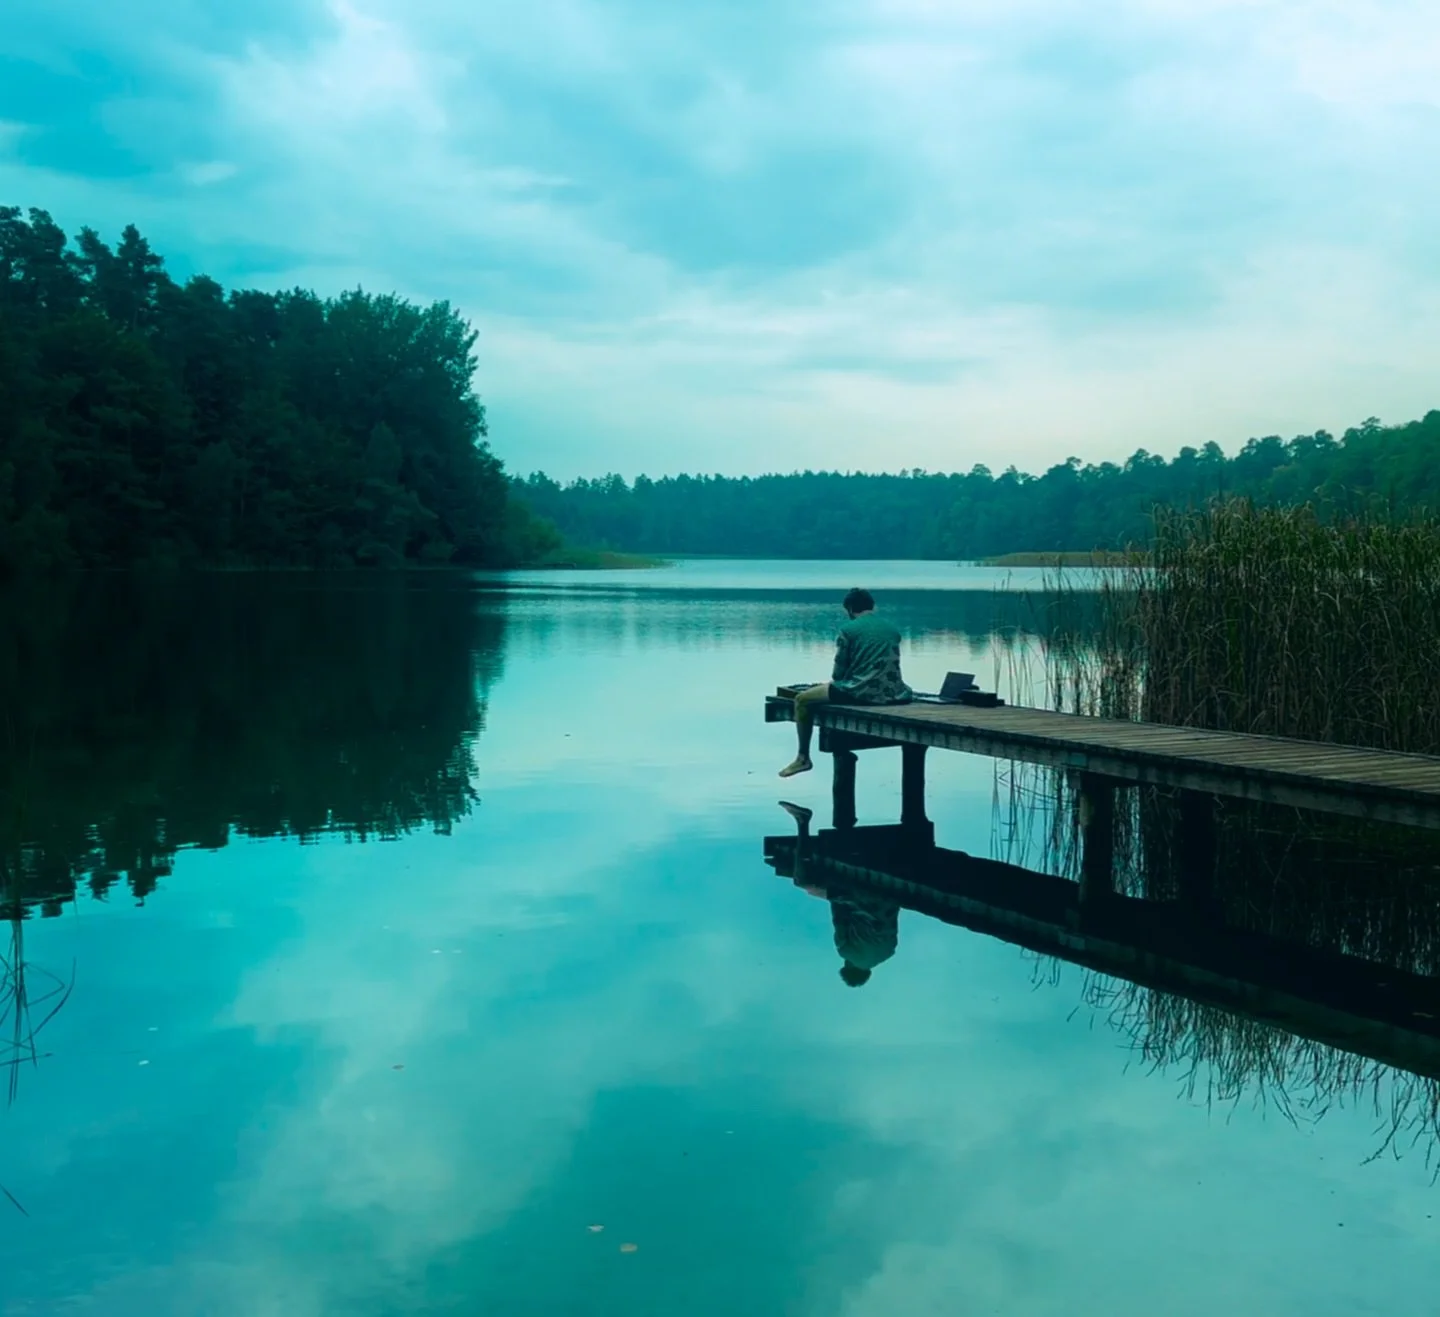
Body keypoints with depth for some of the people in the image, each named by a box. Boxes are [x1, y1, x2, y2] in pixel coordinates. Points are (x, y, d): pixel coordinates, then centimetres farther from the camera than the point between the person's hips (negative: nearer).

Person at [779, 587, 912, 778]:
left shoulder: (848, 630, -3)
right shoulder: (893, 629, 14)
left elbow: (839, 672, 0)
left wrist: (830, 683, 25)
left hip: (859, 692, -5)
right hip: (891, 693, 5)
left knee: (802, 699, 14)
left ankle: (803, 757, 19)